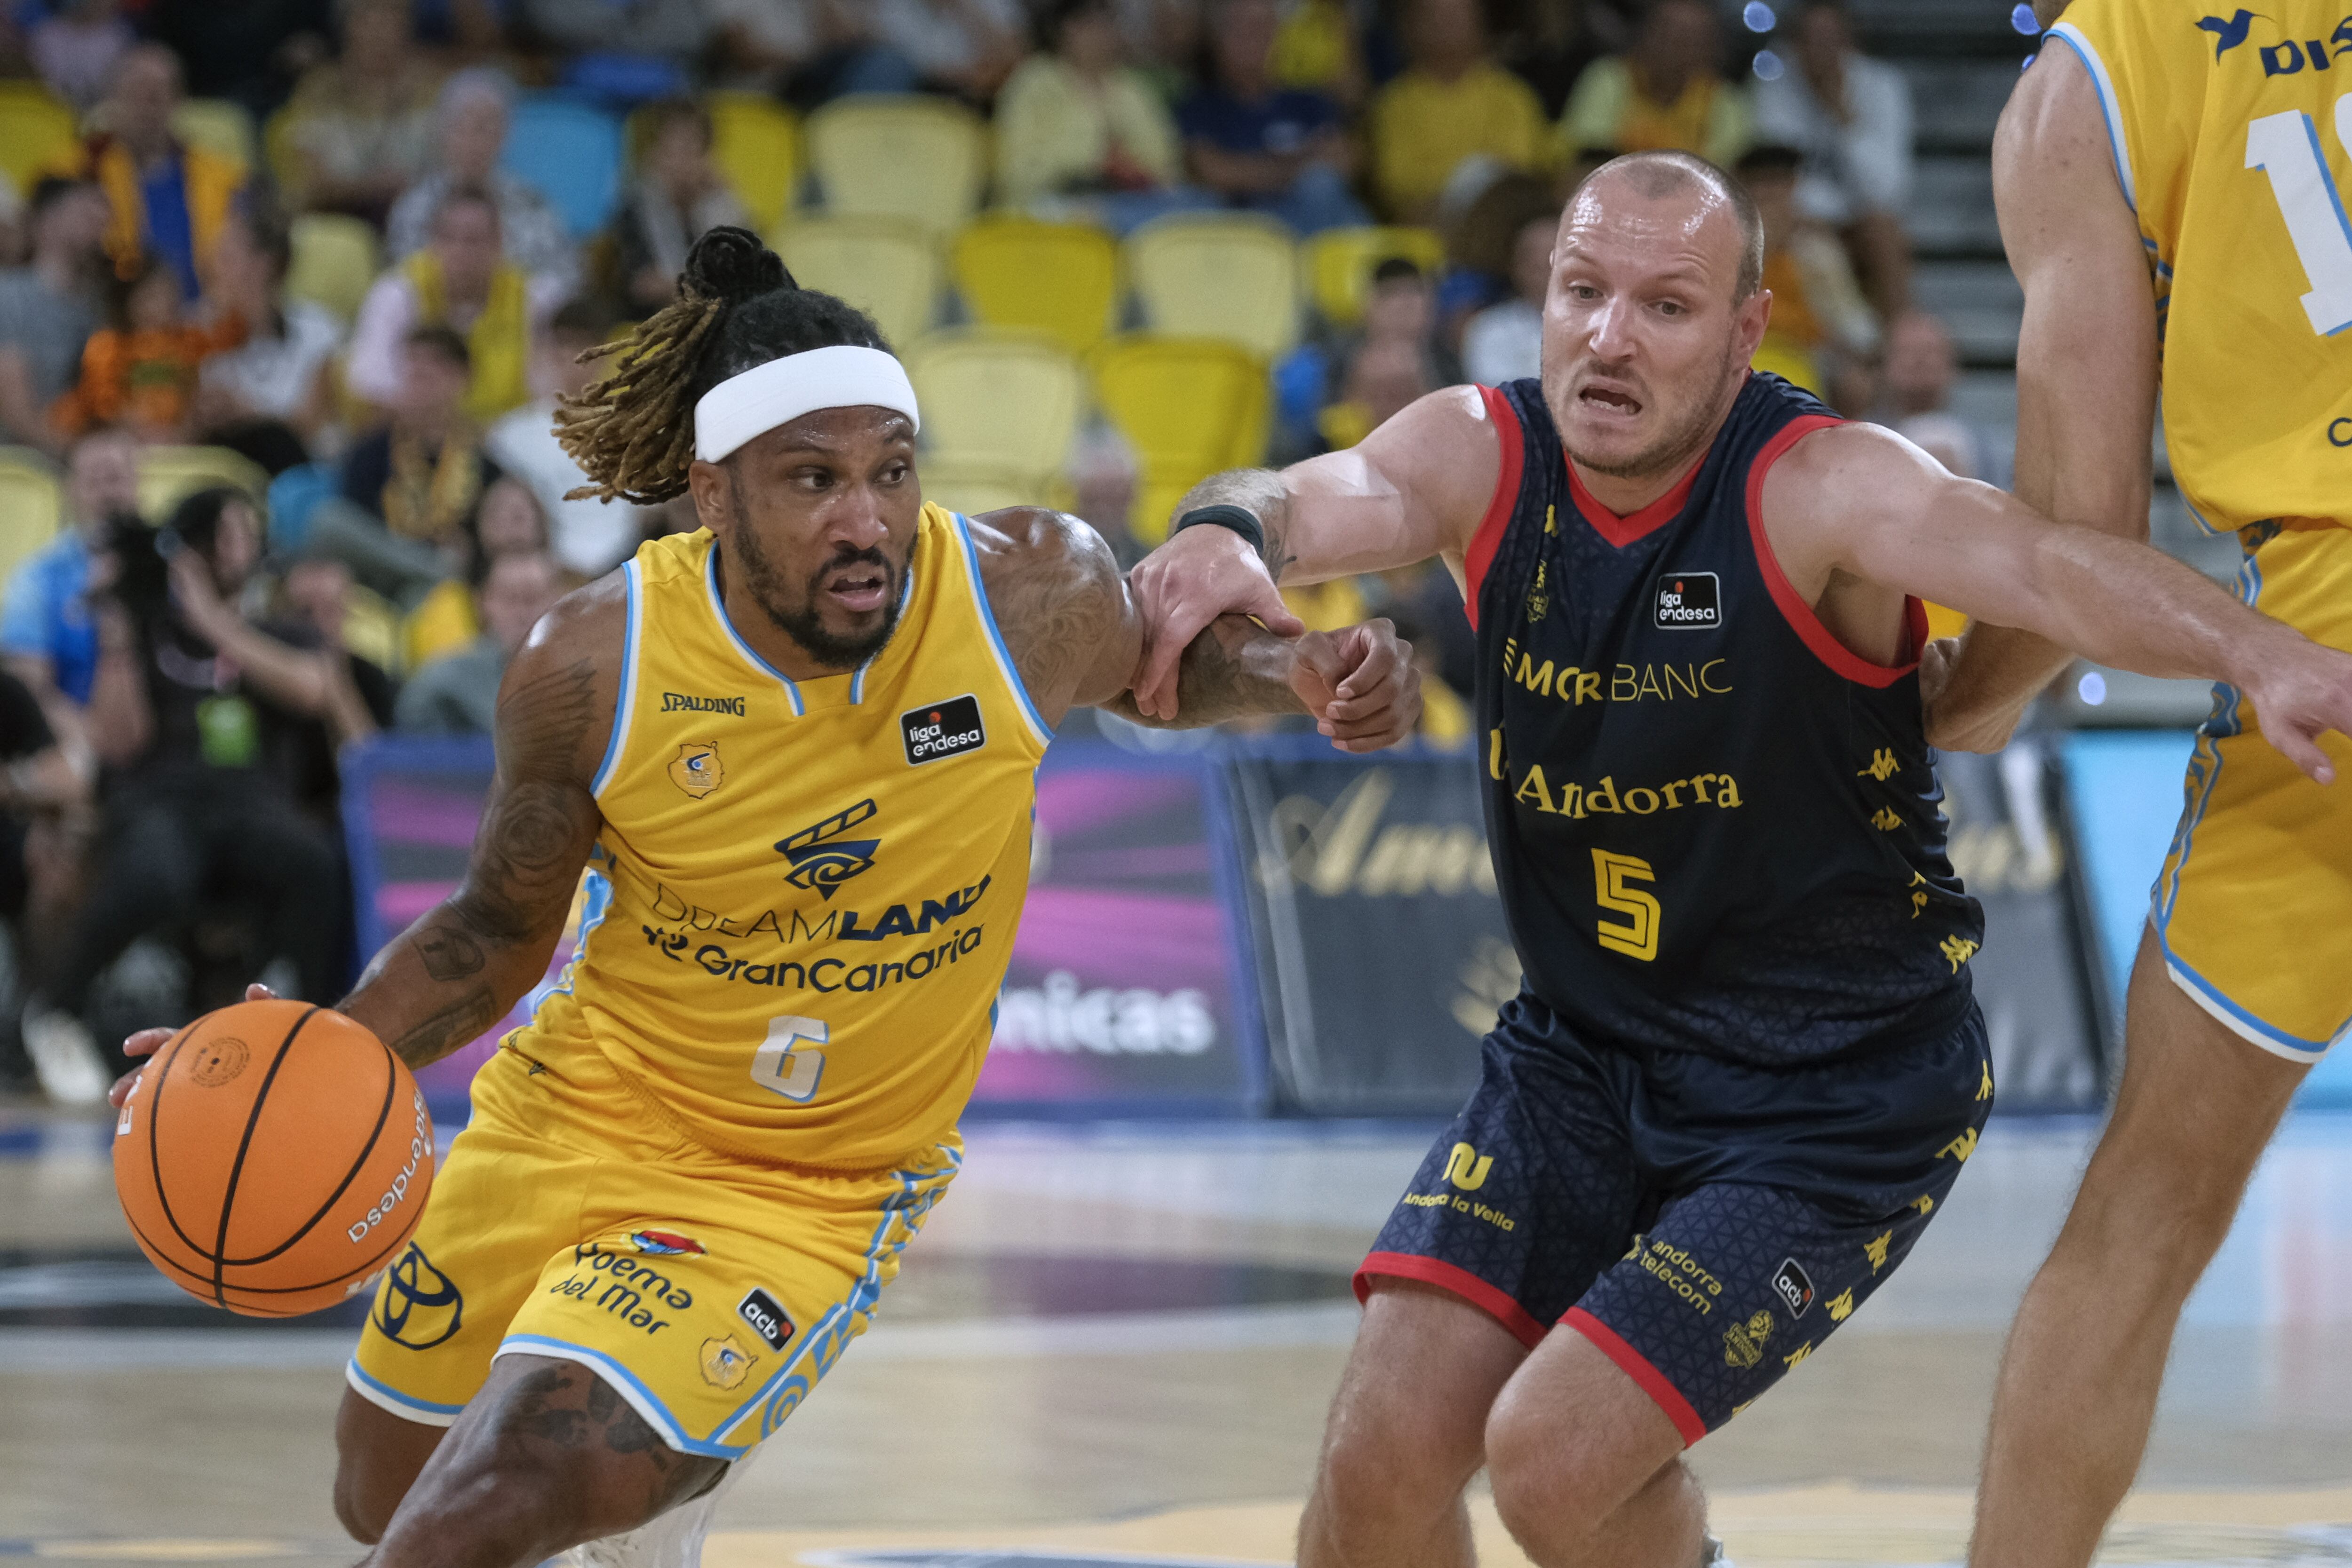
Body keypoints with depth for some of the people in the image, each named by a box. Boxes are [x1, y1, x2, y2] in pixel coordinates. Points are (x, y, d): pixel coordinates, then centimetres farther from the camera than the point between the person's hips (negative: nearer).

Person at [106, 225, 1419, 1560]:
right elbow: (502, 927, 0)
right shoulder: (594, 669, -18)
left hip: (805, 1195, -3)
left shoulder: (1030, 595, -20)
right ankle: (667, 1460, 56)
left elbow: (1161, 659, 5)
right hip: (573, 1118, 3)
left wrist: (1295, 678, -16)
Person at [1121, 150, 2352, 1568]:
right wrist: (1230, 530, -53)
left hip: (1839, 1099, -5)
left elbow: (2046, 566, -39)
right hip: (1583, 1044, 5)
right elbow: (1322, 501, -27)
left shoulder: (1820, 489, -21)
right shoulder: (1484, 459, -7)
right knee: (1386, 1451, -7)